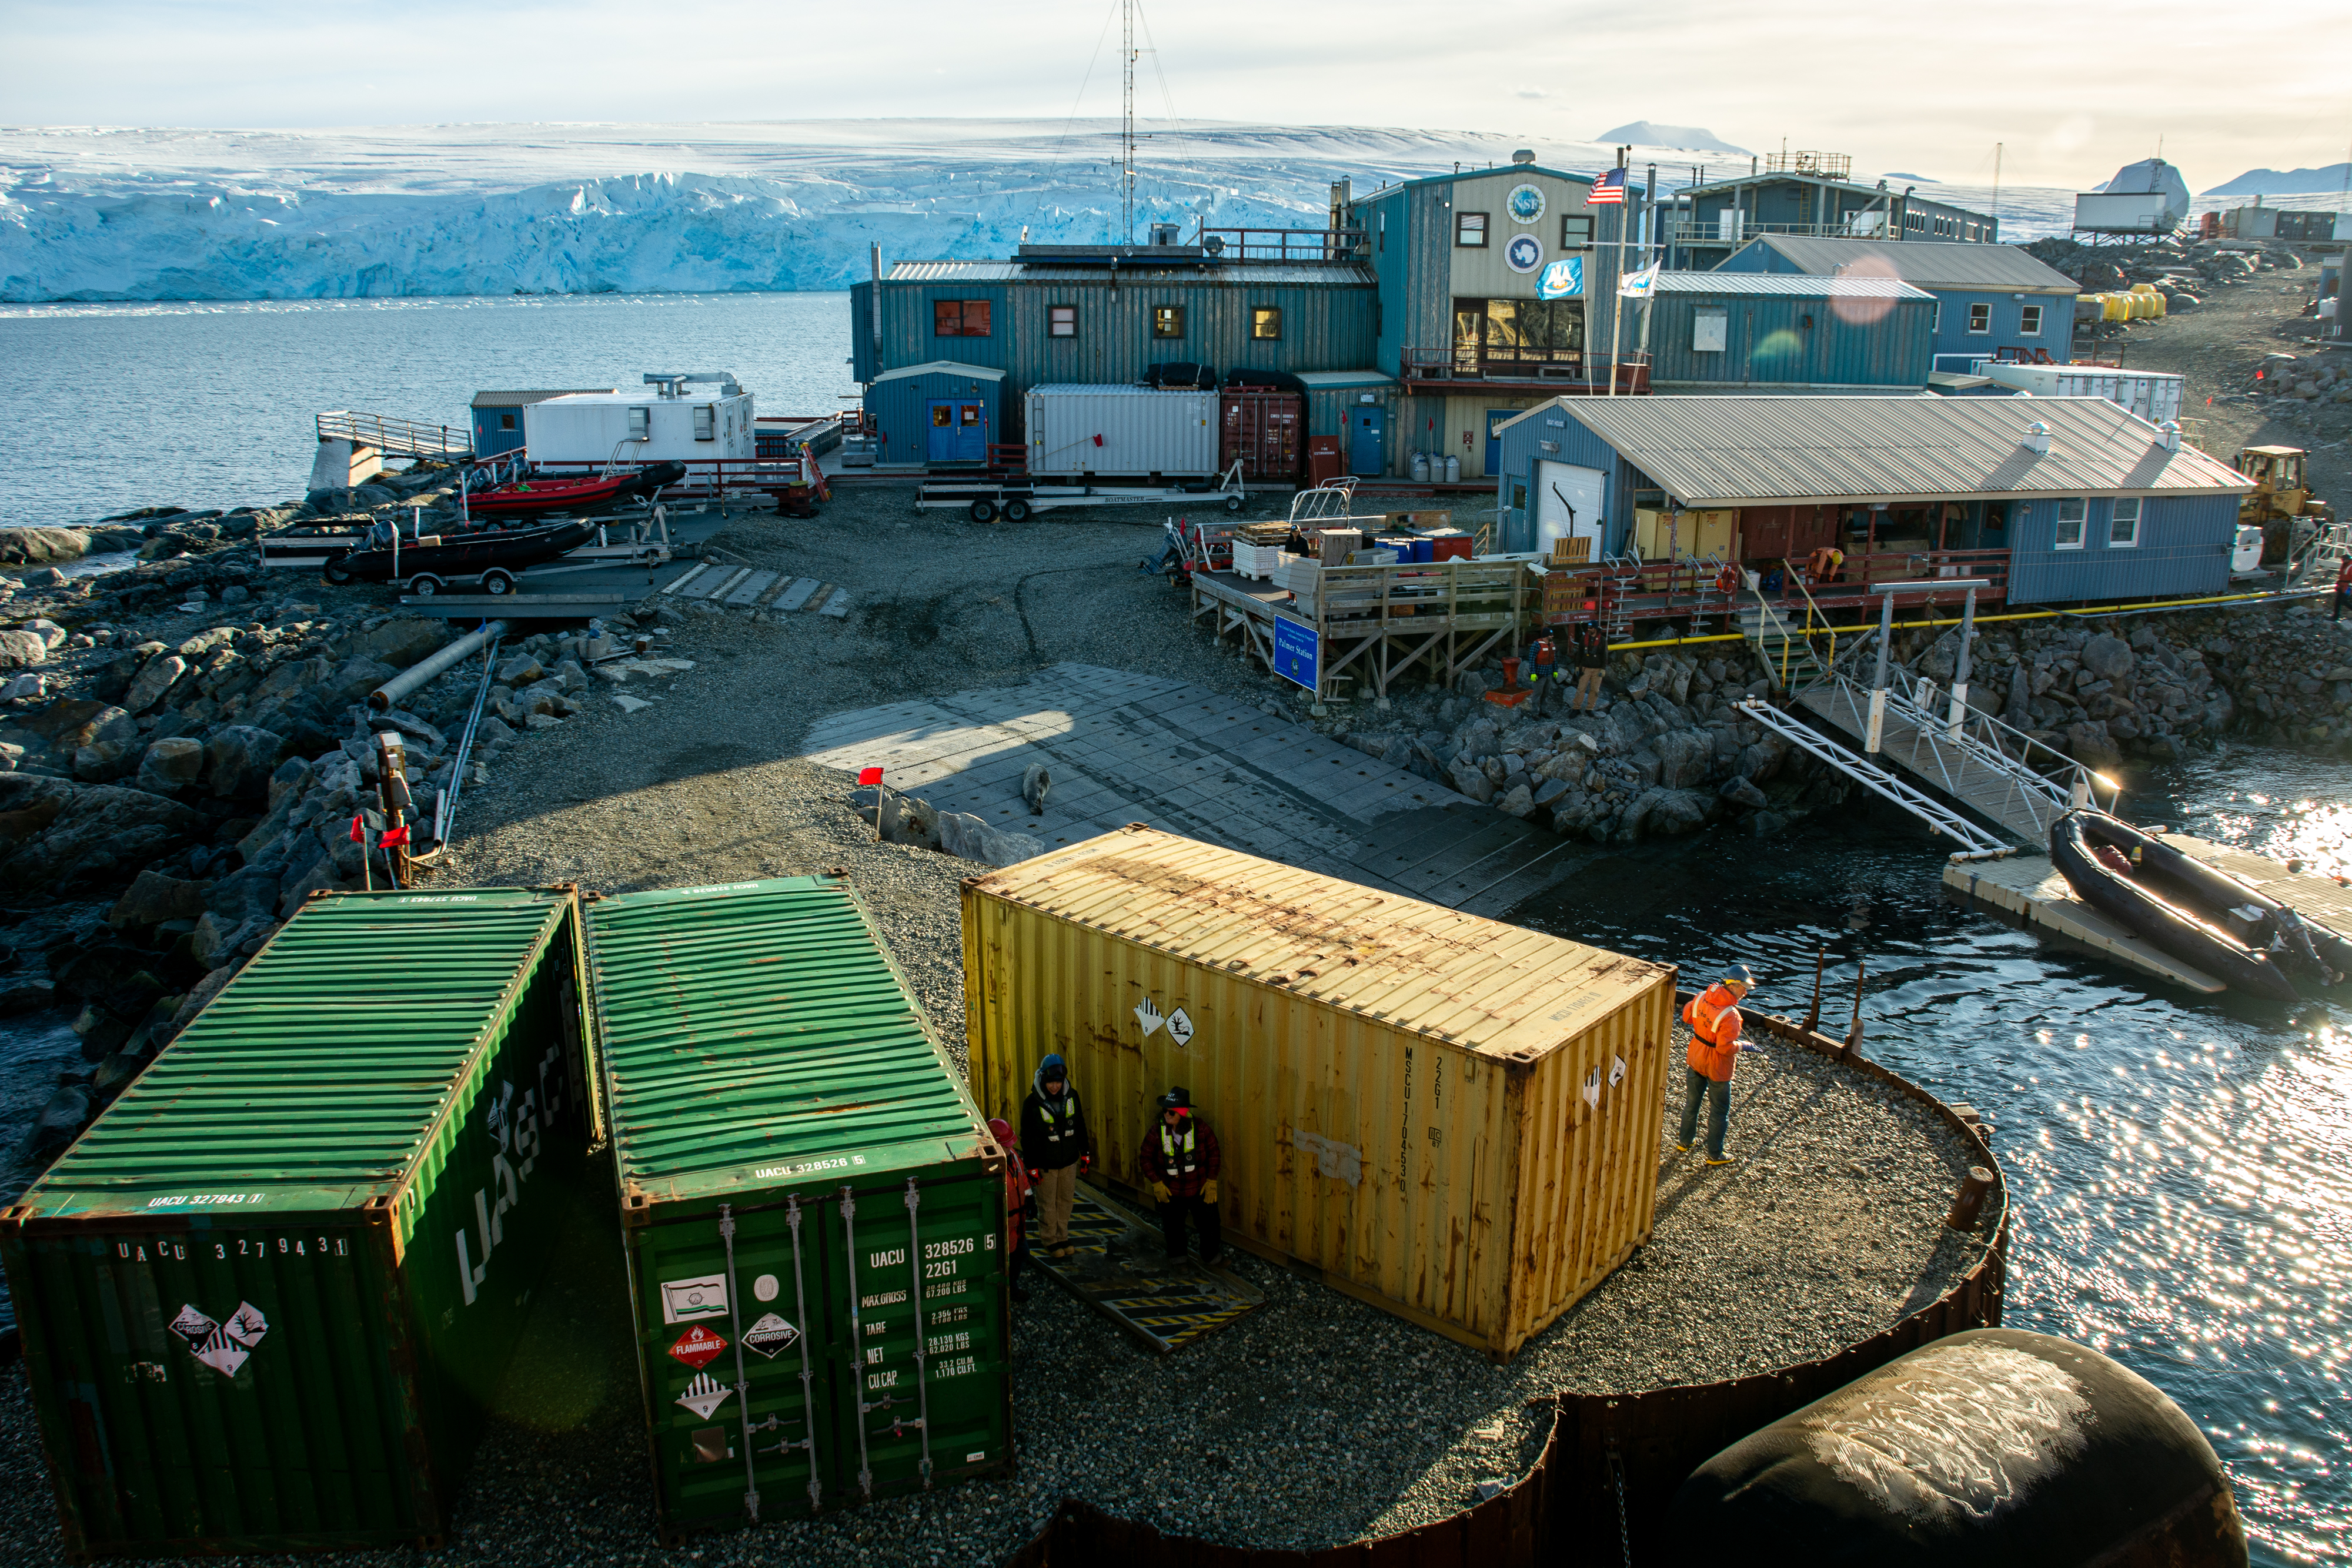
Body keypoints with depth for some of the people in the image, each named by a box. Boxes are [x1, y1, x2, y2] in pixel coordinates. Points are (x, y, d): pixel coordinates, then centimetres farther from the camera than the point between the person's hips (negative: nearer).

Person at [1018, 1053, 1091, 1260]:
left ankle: (1062, 1238, 28)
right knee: (1047, 1205, 7)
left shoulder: (1071, 1096, -5)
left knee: (1065, 1201, 13)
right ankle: (1049, 1242, 22)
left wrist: (1085, 1154, 9)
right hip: (1046, 1164, -4)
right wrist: (1032, 1167, -11)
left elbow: (1081, 1127, 8)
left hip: (1069, 1161, 4)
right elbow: (1027, 1138, -11)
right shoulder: (1032, 1103, -17)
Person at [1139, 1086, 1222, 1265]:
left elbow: (1213, 1152, -3)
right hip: (1170, 1192, 0)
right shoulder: (1156, 1133, -13)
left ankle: (1211, 1257, 34)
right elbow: (1147, 1159, -4)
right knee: (1173, 1227, 13)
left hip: (1200, 1190, 0)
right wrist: (1156, 1183, -9)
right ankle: (1178, 1260, 36)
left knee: (1209, 1225, 9)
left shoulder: (1200, 1128, -13)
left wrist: (1211, 1181, -5)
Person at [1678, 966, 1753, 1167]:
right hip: (1717, 1067, -6)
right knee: (1719, 1110, 13)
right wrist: (1742, 1046, -14)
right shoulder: (1730, 1015, -32)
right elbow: (1726, 1047, -31)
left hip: (1696, 1059, 6)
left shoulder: (1702, 997, -12)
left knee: (1692, 1102, 24)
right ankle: (1714, 1155, 25)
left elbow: (1686, 1016, 5)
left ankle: (1684, 1143, 39)